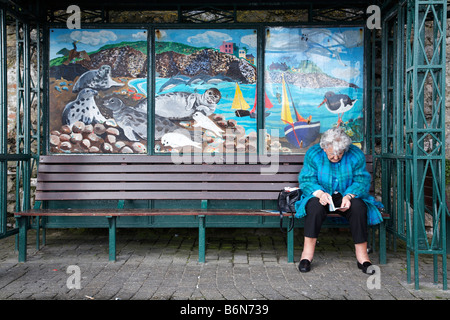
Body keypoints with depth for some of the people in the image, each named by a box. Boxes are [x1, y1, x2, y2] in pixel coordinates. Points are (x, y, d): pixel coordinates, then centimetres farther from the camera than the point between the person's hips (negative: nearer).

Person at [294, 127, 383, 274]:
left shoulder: (356, 155, -7)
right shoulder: (313, 154, -8)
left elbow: (361, 181, -6)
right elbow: (306, 180, -9)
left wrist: (349, 196, -27)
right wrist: (319, 193, -31)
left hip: (346, 197, 1)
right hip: (322, 195, 0)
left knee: (358, 206, -32)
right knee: (315, 205, -35)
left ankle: (362, 255, -23)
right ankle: (307, 252, -28)